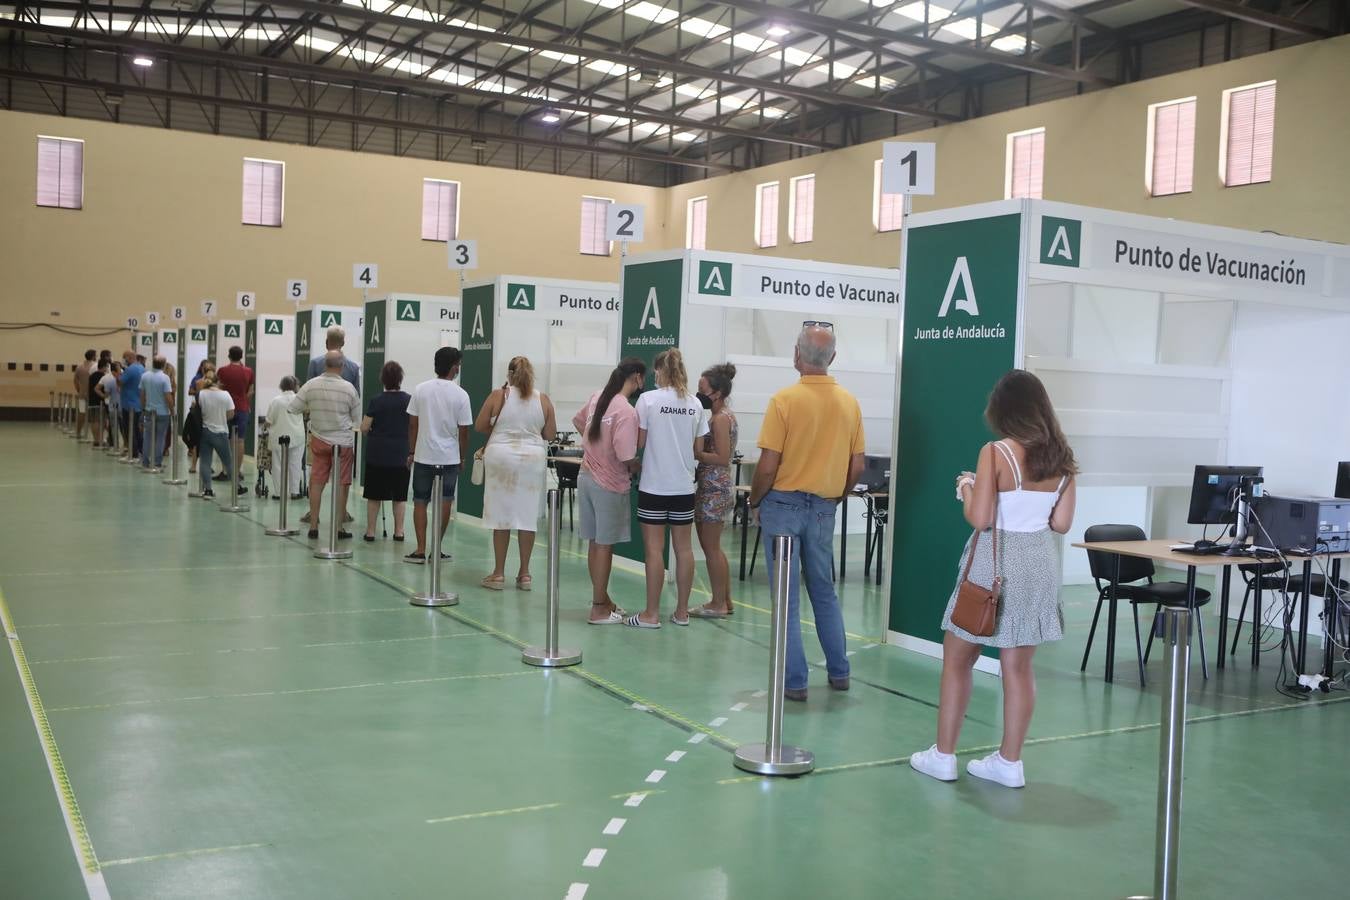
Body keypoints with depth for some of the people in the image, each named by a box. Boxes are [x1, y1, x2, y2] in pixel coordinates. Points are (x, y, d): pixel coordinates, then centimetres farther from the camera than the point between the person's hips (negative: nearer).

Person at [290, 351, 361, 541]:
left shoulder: (311, 385, -8)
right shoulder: (348, 388, -14)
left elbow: (293, 407, -2)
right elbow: (357, 416, -2)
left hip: (319, 439, 2)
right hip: (343, 441, -2)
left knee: (316, 482, 9)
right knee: (341, 485, 5)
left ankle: (313, 525, 10)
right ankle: (338, 527, 9)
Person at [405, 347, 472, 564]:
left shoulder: (420, 390, -1)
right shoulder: (460, 395, -7)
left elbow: (412, 424, 1)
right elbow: (463, 431, -4)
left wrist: (411, 452, 11)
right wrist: (461, 456, 10)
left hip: (423, 456, 1)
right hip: (449, 457, -1)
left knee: (420, 502, 8)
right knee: (444, 502, 9)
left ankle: (420, 550, 4)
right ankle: (436, 548, 12)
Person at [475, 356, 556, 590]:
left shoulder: (498, 396, -4)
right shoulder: (543, 400, 1)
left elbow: (479, 426, 1)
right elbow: (550, 434, 4)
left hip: (502, 456, -1)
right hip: (533, 459, 2)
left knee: (501, 517, 5)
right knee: (528, 516, 7)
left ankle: (499, 573, 9)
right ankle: (524, 573, 12)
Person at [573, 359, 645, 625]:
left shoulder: (597, 396, 2)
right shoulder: (627, 411, -22)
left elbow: (577, 421, 20)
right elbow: (625, 457, -26)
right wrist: (637, 468, -5)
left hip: (586, 477, 8)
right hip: (609, 484, -8)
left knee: (595, 542, 15)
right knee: (605, 545, 3)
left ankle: (603, 600, 28)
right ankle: (599, 610, 11)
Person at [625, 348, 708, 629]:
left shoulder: (648, 399, -8)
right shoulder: (695, 404, 4)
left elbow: (639, 442, -7)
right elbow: (698, 447, 8)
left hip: (655, 484, -4)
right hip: (684, 485, 4)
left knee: (654, 548, 0)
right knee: (683, 547, 10)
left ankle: (651, 614, 5)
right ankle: (681, 611, 17)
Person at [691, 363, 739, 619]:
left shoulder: (721, 418, -16)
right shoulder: (723, 415, 12)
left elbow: (722, 458, -20)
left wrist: (694, 454, -15)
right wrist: (696, 453, 4)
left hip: (714, 489, -10)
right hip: (714, 487, 10)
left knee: (711, 547, -1)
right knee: (713, 547, 16)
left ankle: (718, 604, 7)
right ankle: (725, 600, 22)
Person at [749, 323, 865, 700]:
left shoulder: (785, 399, -15)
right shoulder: (849, 403, 0)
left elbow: (768, 466, -16)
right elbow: (857, 466, 4)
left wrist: (755, 501, 0)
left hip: (784, 504, -4)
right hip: (824, 509, 4)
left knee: (787, 597, 3)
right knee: (825, 592, 19)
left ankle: (794, 681, 7)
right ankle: (838, 672, 25)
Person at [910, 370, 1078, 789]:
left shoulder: (996, 453, -14)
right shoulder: (1061, 457, 2)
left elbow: (980, 519, -16)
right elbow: (1061, 523, 6)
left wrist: (967, 488, 2)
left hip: (995, 563, -5)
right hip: (1040, 563, 5)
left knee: (957, 660, 9)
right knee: (1018, 665, 11)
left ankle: (943, 756, 15)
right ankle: (1010, 762, 18)